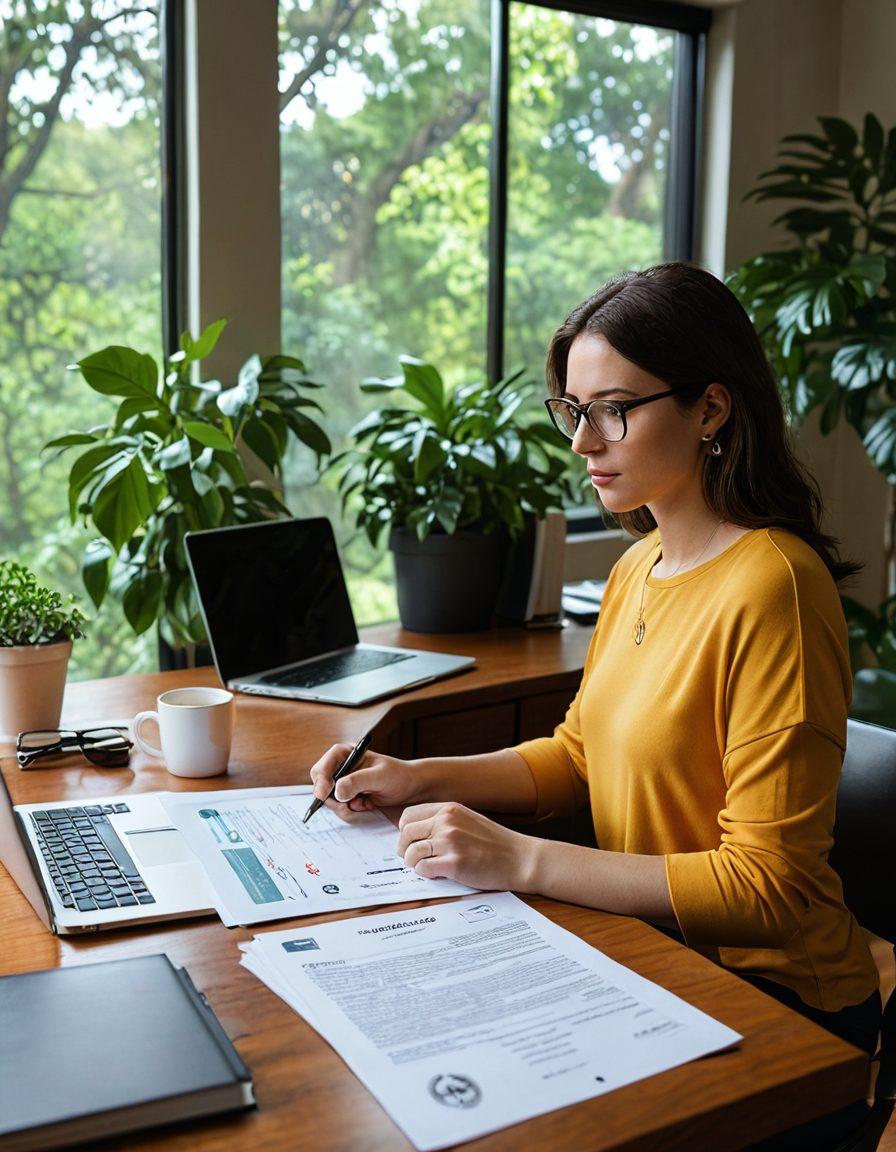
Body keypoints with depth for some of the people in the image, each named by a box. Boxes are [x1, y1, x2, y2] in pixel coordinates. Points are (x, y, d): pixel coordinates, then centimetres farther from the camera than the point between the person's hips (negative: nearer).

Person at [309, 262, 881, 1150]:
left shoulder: (770, 587, -23)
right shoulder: (640, 565, 4)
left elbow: (770, 884, -23)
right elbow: (579, 752, 13)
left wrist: (524, 861, -27)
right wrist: (423, 779, -1)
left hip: (768, 1005, -6)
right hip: (653, 952, 7)